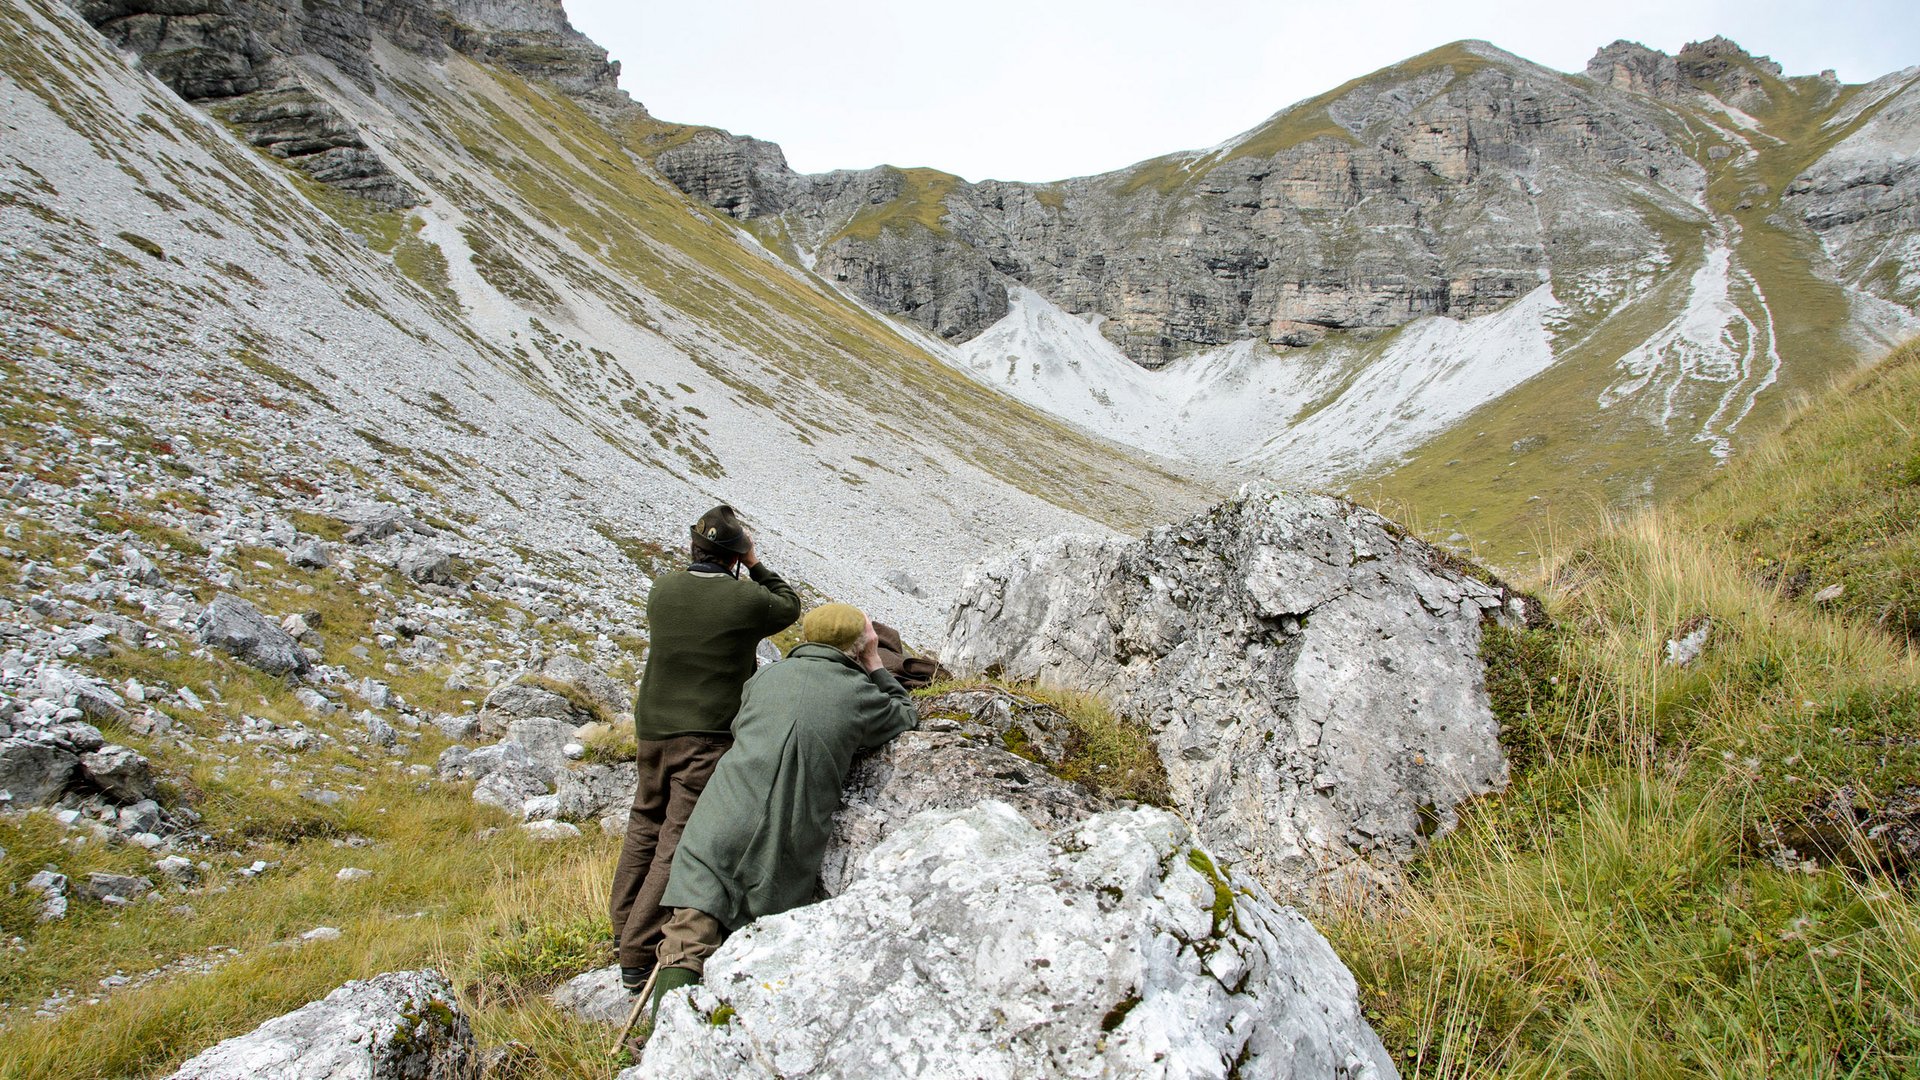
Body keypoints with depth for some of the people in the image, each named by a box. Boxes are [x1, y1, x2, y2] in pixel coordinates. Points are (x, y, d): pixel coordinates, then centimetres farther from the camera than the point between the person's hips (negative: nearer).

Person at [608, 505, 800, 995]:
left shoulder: (661, 589, 0)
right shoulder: (747, 599, -13)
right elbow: (788, 607, 7)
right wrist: (755, 564, 11)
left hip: (653, 729, 6)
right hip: (707, 738, -6)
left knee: (645, 824, 22)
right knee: (680, 842, -1)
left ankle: (623, 927, 36)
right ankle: (639, 957, 2)